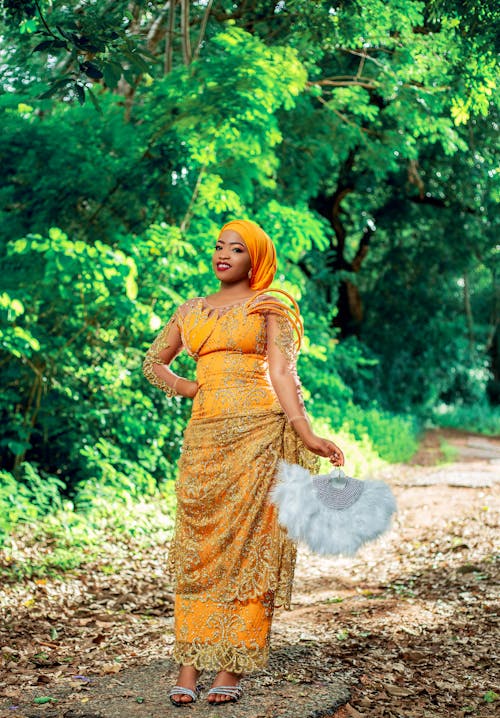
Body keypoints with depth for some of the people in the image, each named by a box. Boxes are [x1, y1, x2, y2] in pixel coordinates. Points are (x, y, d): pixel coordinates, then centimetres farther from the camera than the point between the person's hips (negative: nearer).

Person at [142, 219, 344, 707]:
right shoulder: (191, 311, 18)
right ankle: (189, 666, 3)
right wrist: (188, 388, 10)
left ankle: (233, 669, 0)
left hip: (259, 431, -4)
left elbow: (281, 372, -6)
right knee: (198, 547, 0)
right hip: (205, 432, 4)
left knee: (248, 544, -5)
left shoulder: (269, 307, 5)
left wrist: (305, 432, -19)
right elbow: (153, 363, 28)